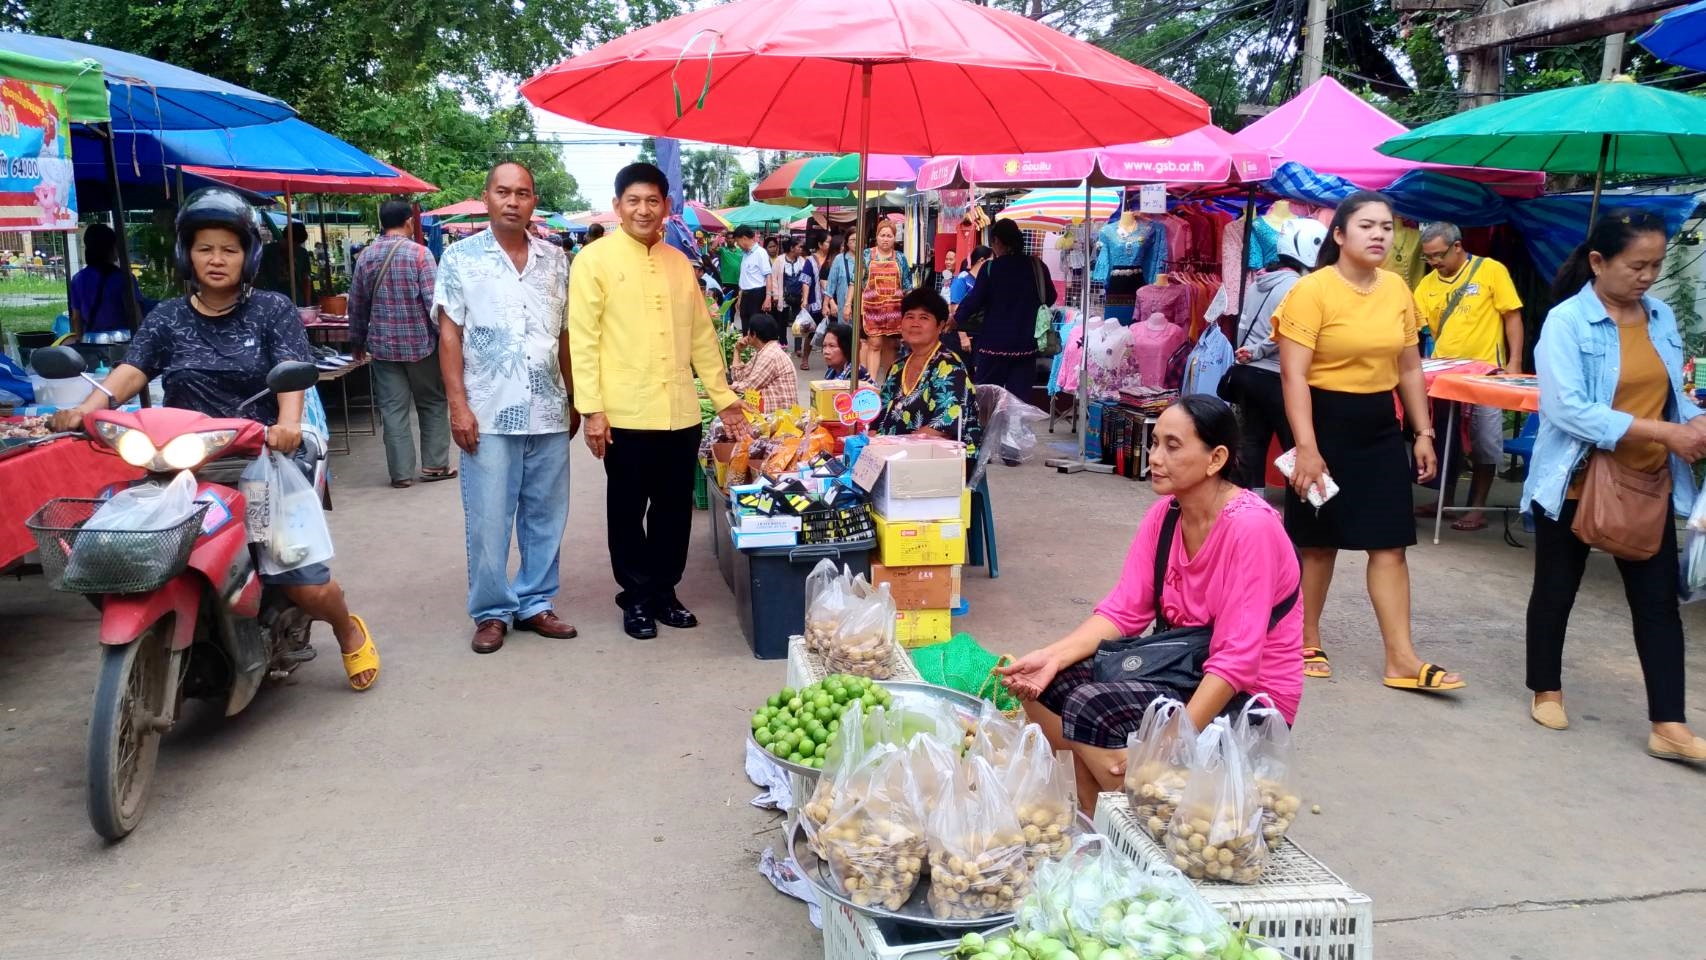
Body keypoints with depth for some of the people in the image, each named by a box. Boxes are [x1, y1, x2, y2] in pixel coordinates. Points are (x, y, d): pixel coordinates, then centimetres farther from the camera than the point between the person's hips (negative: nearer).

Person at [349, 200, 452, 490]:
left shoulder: (366, 256, 4)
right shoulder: (419, 253, -9)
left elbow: (357, 304, 10)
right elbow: (434, 302, -14)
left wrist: (357, 341, 21)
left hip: (383, 346, 3)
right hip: (421, 343, -3)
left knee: (393, 410, 5)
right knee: (433, 404, 11)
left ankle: (401, 472, 6)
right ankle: (434, 465, 12)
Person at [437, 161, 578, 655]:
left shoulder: (556, 260, 10)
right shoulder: (461, 258, 0)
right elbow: (449, 335, -2)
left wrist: (574, 400, 12)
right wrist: (458, 405, -9)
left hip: (549, 413, 3)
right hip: (489, 414, -3)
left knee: (546, 517, 9)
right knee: (488, 521, 2)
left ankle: (536, 603, 22)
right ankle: (491, 612, 15)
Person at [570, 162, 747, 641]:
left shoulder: (679, 263, 12)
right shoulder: (595, 260, -3)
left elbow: (702, 335, 16)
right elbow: (582, 338, -7)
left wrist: (724, 397, 14)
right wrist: (591, 408, -12)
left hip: (681, 413, 4)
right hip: (626, 415, -4)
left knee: (675, 508, 11)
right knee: (628, 510, 8)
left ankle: (664, 590, 27)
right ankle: (636, 597, 22)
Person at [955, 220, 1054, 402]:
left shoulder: (991, 267, -10)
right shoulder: (1037, 266, 1)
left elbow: (974, 301, -6)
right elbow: (1049, 298, 13)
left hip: (995, 342, -3)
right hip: (1026, 343, 3)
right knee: (1020, 397, 4)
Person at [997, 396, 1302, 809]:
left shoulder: (1251, 527, -23)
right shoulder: (1164, 514, 0)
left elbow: (1236, 660, -26)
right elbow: (1123, 610, -3)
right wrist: (1053, 656, -19)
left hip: (1248, 696, -7)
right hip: (1183, 669, 7)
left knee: (1092, 709, -26)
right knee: (1045, 682, -8)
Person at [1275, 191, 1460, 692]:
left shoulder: (1397, 289, 6)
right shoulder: (1313, 290, -14)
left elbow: (1409, 368, 14)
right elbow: (1294, 374, -18)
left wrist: (1423, 432, 12)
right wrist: (1306, 446, -23)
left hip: (1381, 426, 6)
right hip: (1326, 422, -5)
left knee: (1390, 544, 5)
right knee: (1318, 541, 7)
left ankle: (1401, 658, 11)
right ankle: (1308, 643, 23)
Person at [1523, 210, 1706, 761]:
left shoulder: (1661, 316, 4)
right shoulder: (1566, 322, -15)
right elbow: (1569, 410, -23)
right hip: (1576, 484, -5)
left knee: (1659, 601, 4)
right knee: (1556, 592, 11)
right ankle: (1546, 691, 29)